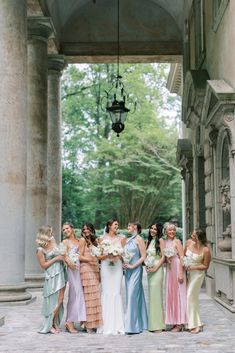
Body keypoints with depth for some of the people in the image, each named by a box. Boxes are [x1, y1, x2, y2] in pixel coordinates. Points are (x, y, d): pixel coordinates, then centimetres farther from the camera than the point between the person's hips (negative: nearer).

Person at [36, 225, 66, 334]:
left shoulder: (53, 242, 12)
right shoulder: (40, 249, -7)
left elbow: (62, 255, 18)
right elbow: (43, 265, -8)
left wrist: (66, 259, -2)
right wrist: (56, 258, -11)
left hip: (61, 274, 7)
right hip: (52, 277, -7)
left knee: (60, 300, 7)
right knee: (55, 301, -4)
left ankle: (55, 324, 16)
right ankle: (49, 325, 9)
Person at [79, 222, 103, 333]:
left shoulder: (94, 240, 17)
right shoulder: (83, 240, -1)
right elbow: (80, 257, -6)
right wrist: (90, 259, -18)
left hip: (95, 269, 7)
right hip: (86, 269, -7)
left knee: (95, 296, 5)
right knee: (89, 296, -8)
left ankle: (95, 322, 10)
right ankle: (88, 325, -5)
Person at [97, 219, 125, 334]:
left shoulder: (121, 239, 11)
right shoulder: (103, 239, 8)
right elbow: (99, 256, 6)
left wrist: (117, 255, -9)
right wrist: (107, 255, -13)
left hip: (117, 267, 1)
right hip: (106, 267, -1)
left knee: (116, 293, -5)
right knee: (106, 293, -5)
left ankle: (116, 324, 0)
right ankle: (107, 325, 0)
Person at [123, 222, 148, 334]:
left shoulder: (139, 239, -6)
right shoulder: (128, 240, 15)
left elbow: (143, 256, -11)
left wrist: (132, 266, -15)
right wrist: (124, 263, 2)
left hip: (136, 270, -8)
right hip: (128, 270, 8)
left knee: (132, 295, -11)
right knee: (129, 295, 8)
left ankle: (133, 326, -8)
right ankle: (139, 324, 15)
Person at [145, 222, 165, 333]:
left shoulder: (160, 240, -5)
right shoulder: (149, 241, 15)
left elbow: (163, 257, -10)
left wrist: (155, 268, -14)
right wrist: (146, 266, 2)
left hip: (157, 269, -7)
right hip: (149, 270, 7)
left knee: (156, 295, -7)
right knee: (151, 295, 8)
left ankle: (158, 325, -2)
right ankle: (153, 324, 12)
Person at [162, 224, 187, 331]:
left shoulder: (177, 241, -7)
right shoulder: (164, 243, 10)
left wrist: (181, 273, -17)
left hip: (177, 268, -6)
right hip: (169, 269, 6)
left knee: (178, 294, -2)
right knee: (170, 295, 8)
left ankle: (180, 323, 3)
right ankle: (174, 322, 17)